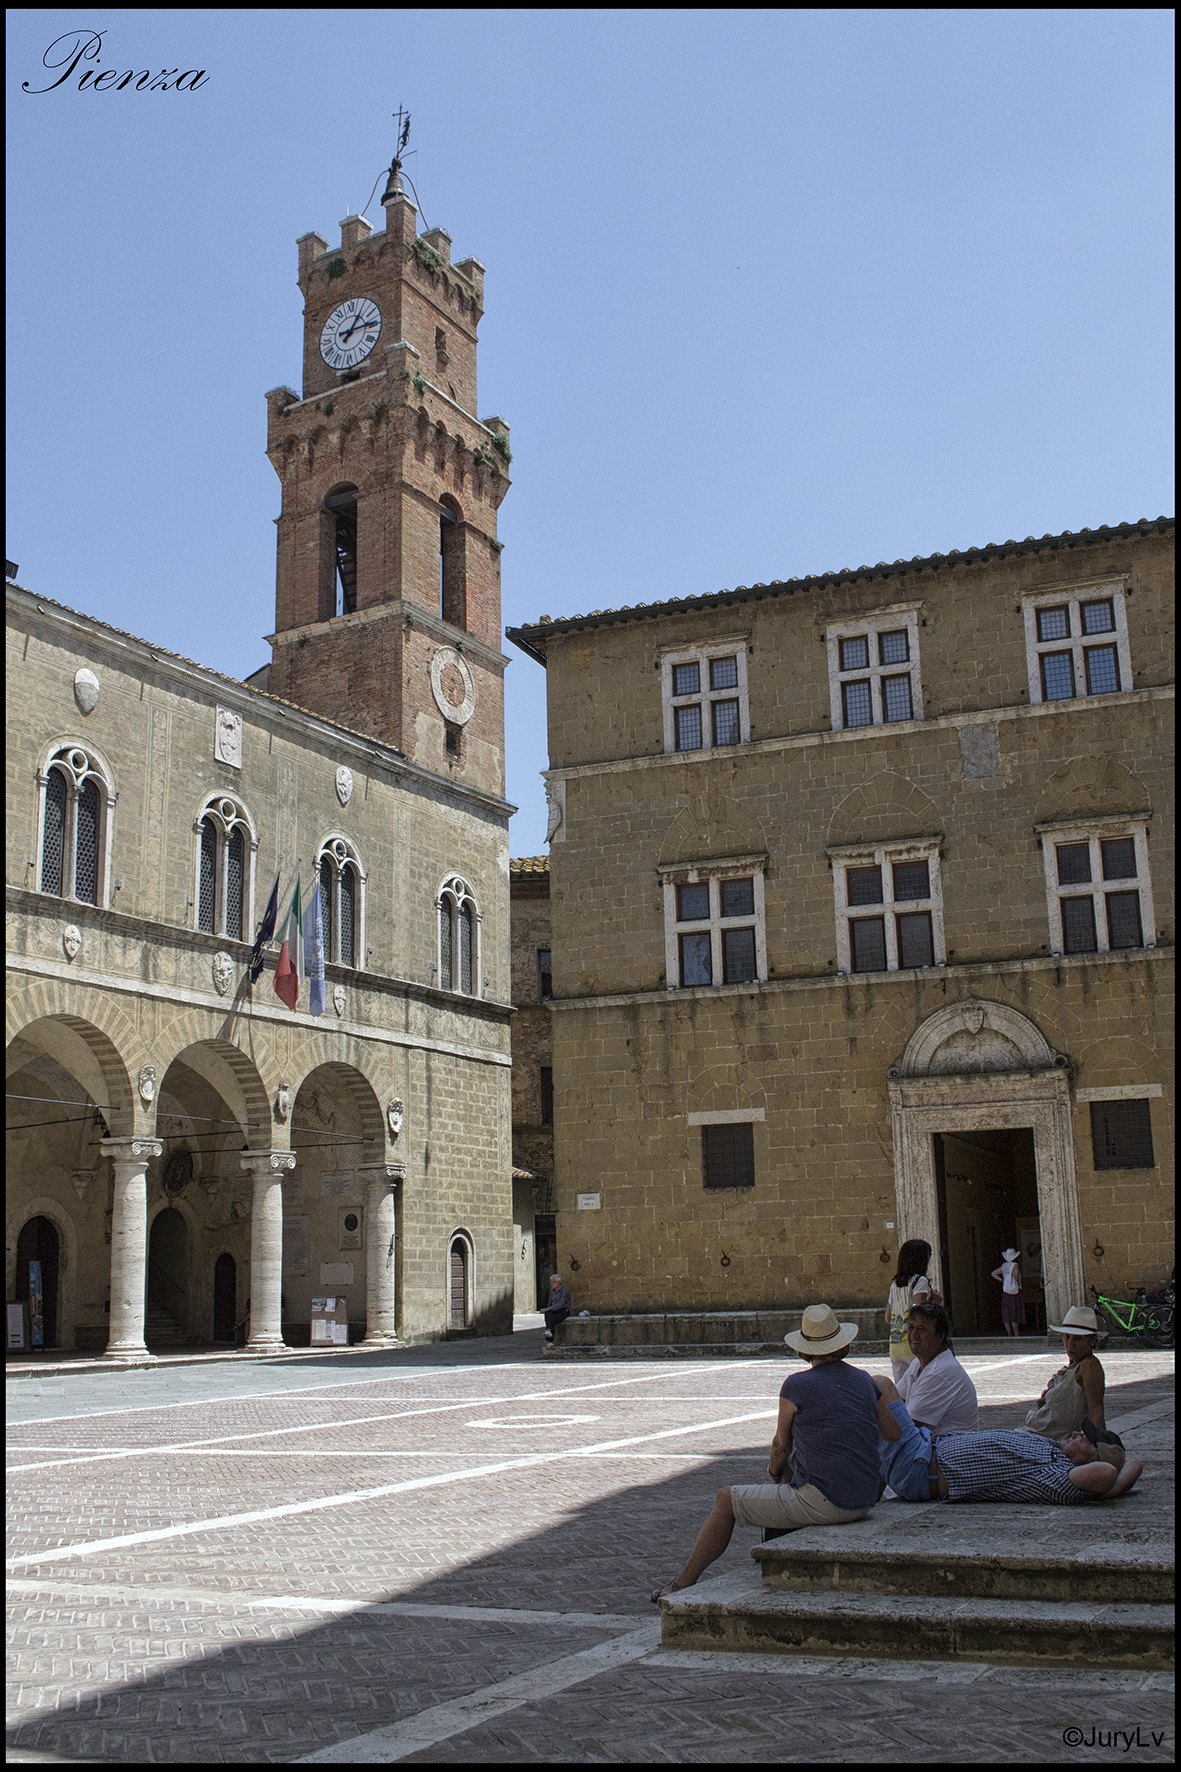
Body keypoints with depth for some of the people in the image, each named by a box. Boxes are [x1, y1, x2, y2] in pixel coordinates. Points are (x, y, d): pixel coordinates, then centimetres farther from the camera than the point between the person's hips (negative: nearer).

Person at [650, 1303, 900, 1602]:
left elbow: (781, 1445, 4)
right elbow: (893, 1432, 17)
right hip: (863, 1502, 7)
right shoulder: (865, 1381, 6)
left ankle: (684, 1584, 21)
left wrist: (773, 1473, 26)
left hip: (822, 1504, -7)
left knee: (726, 1500, 10)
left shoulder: (796, 1386, -10)